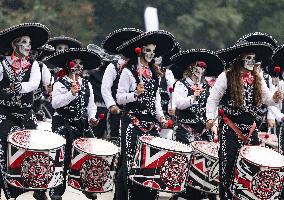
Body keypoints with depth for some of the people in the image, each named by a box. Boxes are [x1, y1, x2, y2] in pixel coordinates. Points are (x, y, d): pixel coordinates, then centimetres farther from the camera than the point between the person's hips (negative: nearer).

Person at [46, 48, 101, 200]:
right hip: (63, 124, -5)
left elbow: (91, 105, 17)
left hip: (82, 125, 5)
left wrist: (91, 117, -2)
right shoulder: (60, 84, -3)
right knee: (63, 157, -10)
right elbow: (55, 103, -17)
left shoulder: (87, 85, 15)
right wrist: (71, 93, -28)